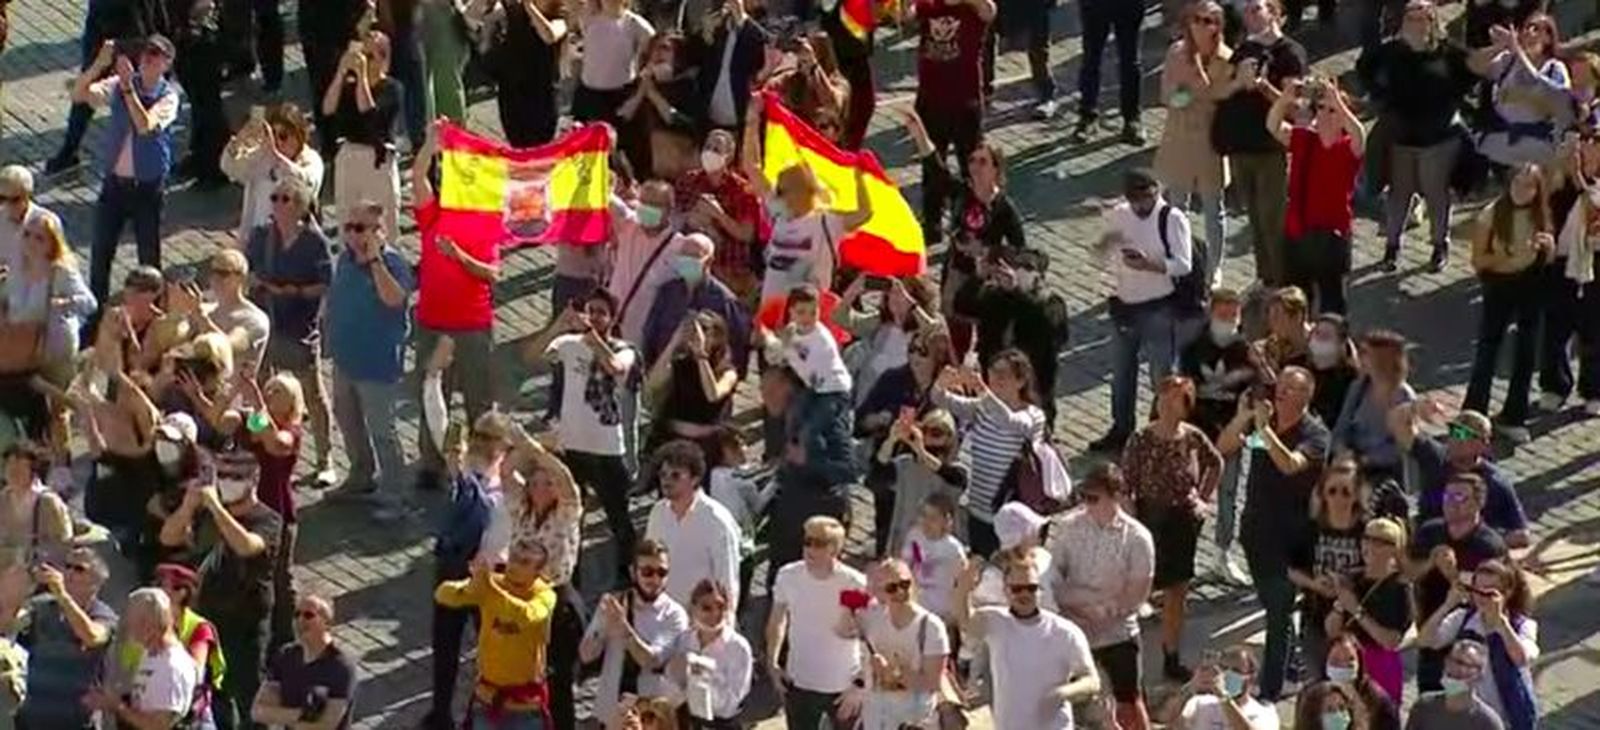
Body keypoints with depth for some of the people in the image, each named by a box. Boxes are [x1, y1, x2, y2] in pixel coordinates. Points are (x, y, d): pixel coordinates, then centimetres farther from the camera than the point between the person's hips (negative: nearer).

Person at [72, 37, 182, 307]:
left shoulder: (168, 97, -11)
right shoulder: (119, 85, -2)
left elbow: (145, 126, -28)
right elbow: (78, 95, -11)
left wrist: (128, 87, -32)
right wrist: (99, 64, -26)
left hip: (148, 186, -3)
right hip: (114, 181, 3)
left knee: (149, 254, 6)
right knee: (100, 250, 9)